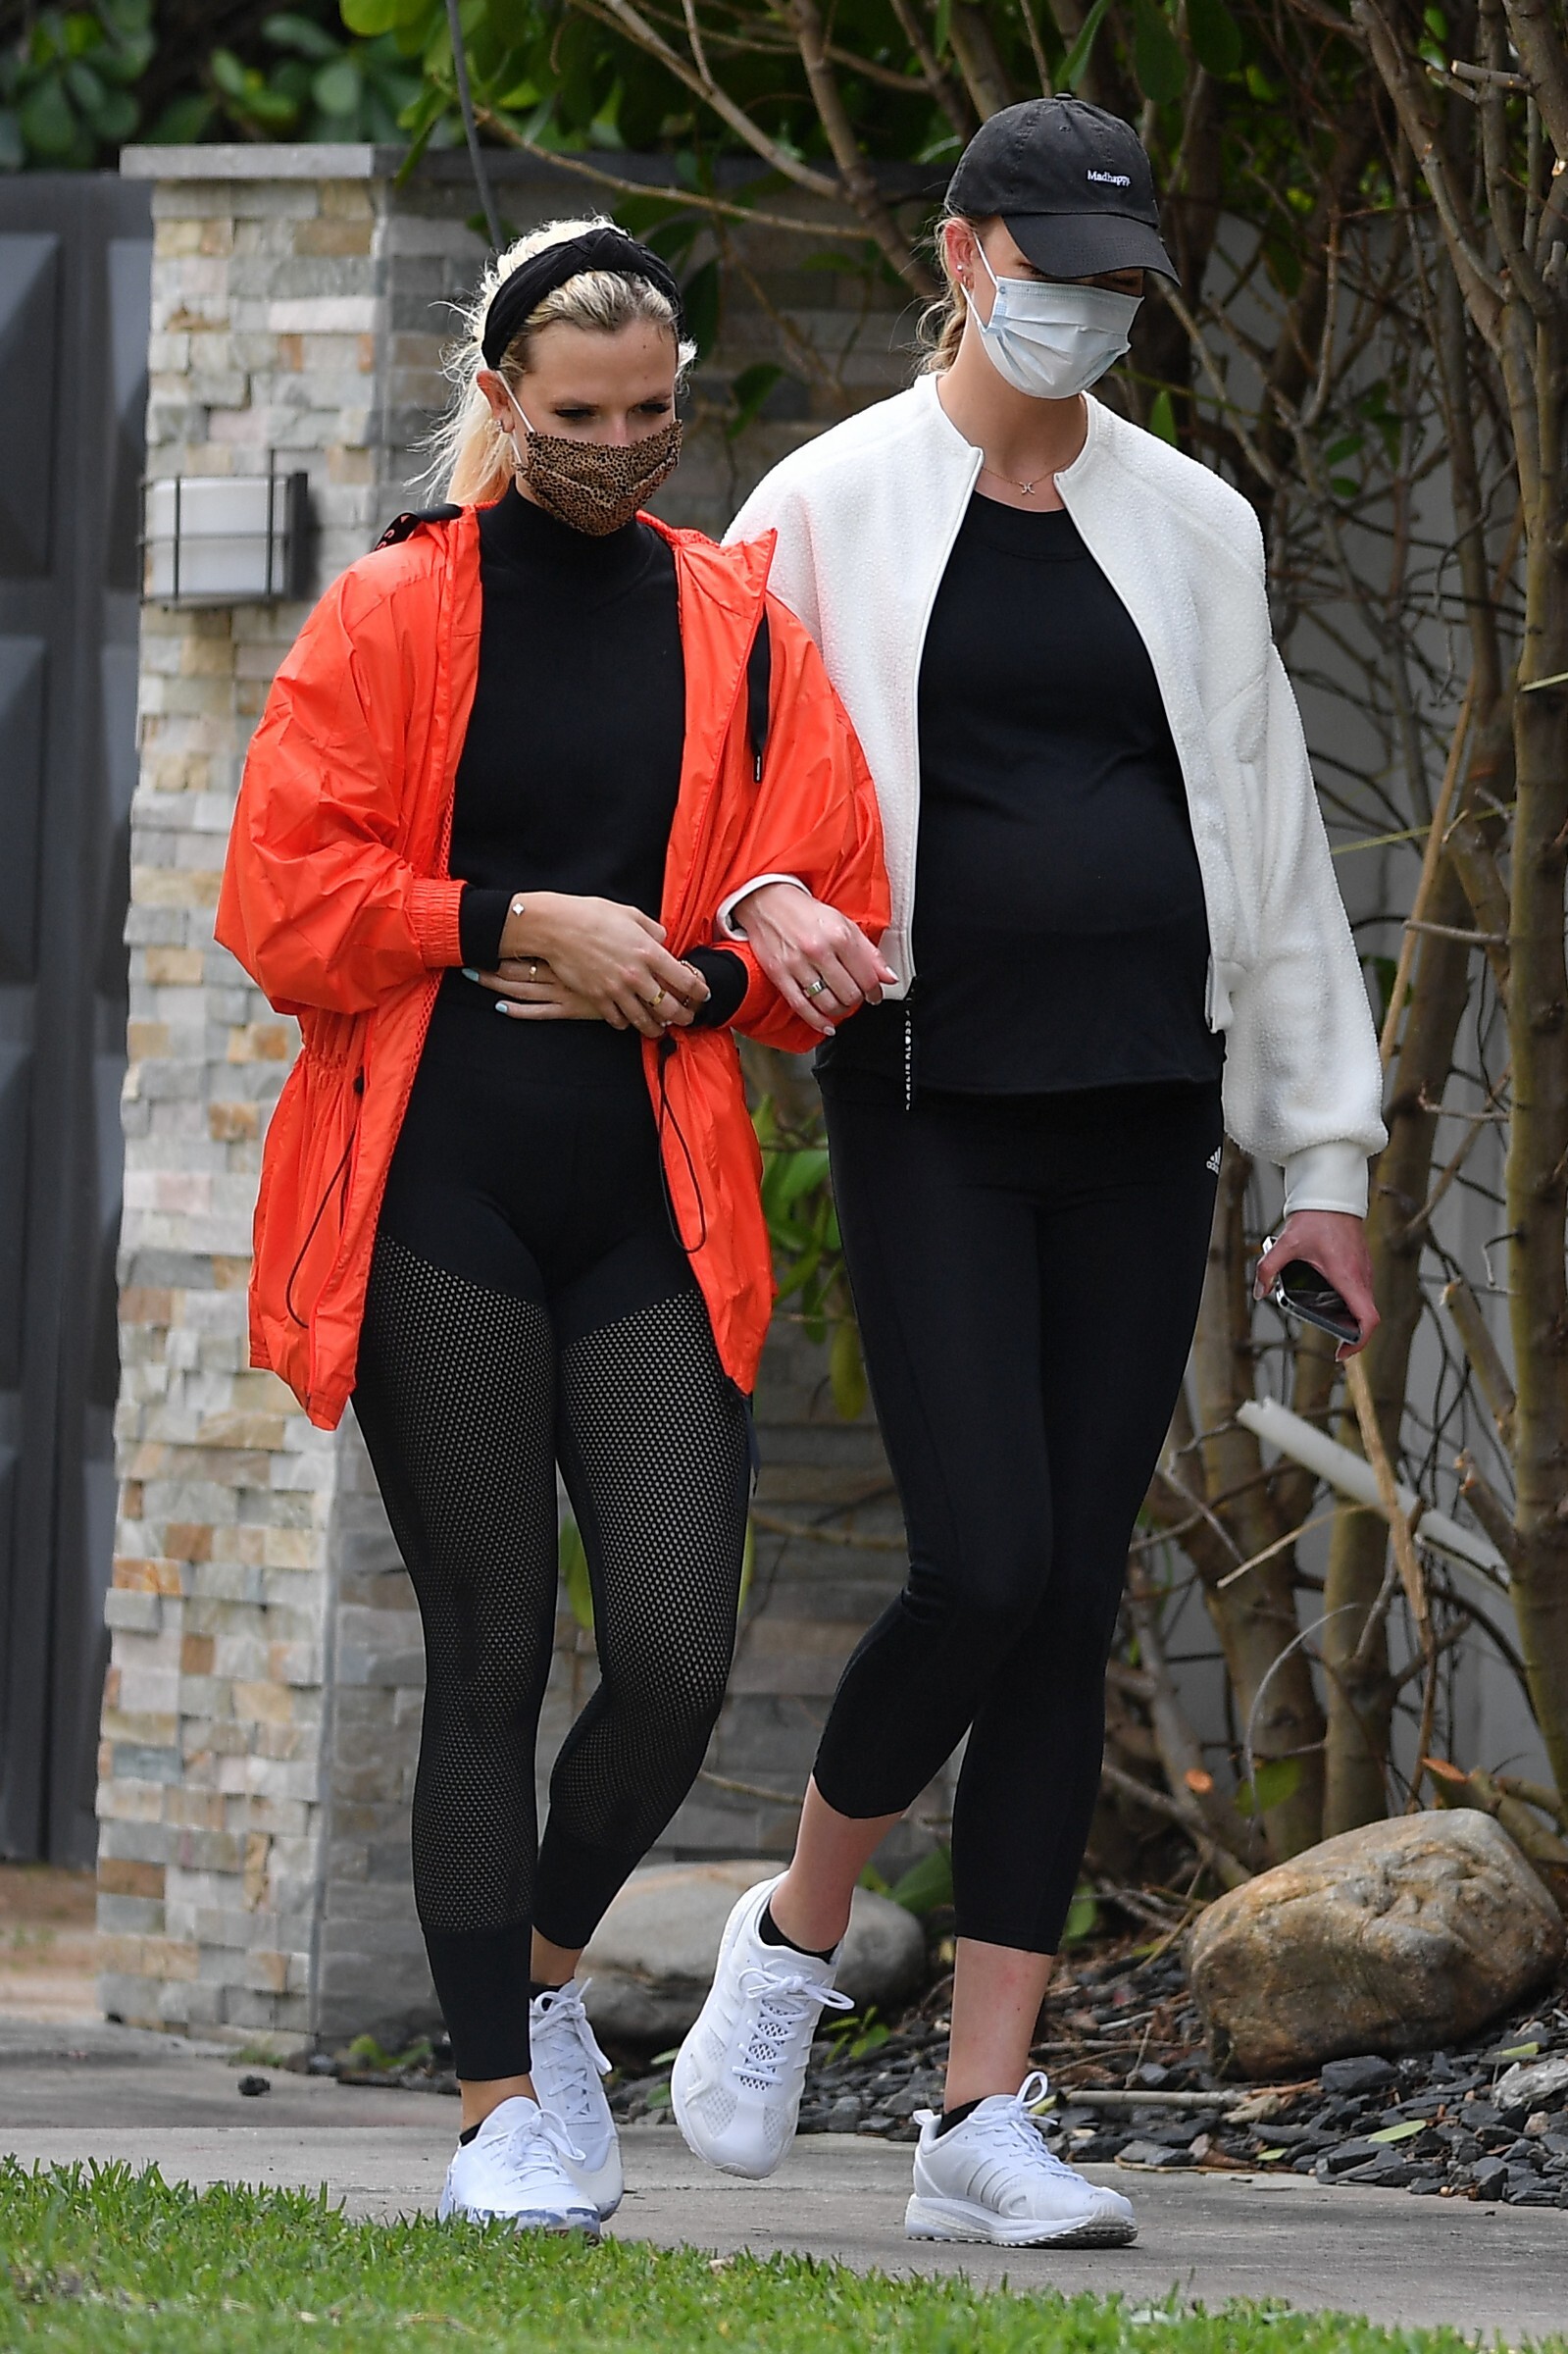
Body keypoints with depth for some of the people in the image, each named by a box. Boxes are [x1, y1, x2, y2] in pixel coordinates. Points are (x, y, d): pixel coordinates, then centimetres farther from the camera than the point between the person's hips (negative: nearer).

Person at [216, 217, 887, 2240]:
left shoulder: (741, 626, 10)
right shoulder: (394, 616, 4)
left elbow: (827, 933, 7)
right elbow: (282, 899, -3)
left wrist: (638, 978, -8)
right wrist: (525, 926, -11)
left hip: (652, 1212, 2)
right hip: (438, 1205, -2)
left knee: (677, 1659, -8)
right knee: (489, 1653, -1)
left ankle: (546, 1975, 20)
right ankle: (501, 2105, 6)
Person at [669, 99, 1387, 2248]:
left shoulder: (1188, 526, 12)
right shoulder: (838, 508, 2)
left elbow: (1271, 841, 14)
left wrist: (1324, 1154, 11)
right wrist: (764, 899, -21)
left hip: (1139, 1109, 4)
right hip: (934, 1101, -4)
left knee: (1076, 1606, 0)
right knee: (985, 1567, -16)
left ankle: (985, 2115, 3)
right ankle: (798, 1933, 12)